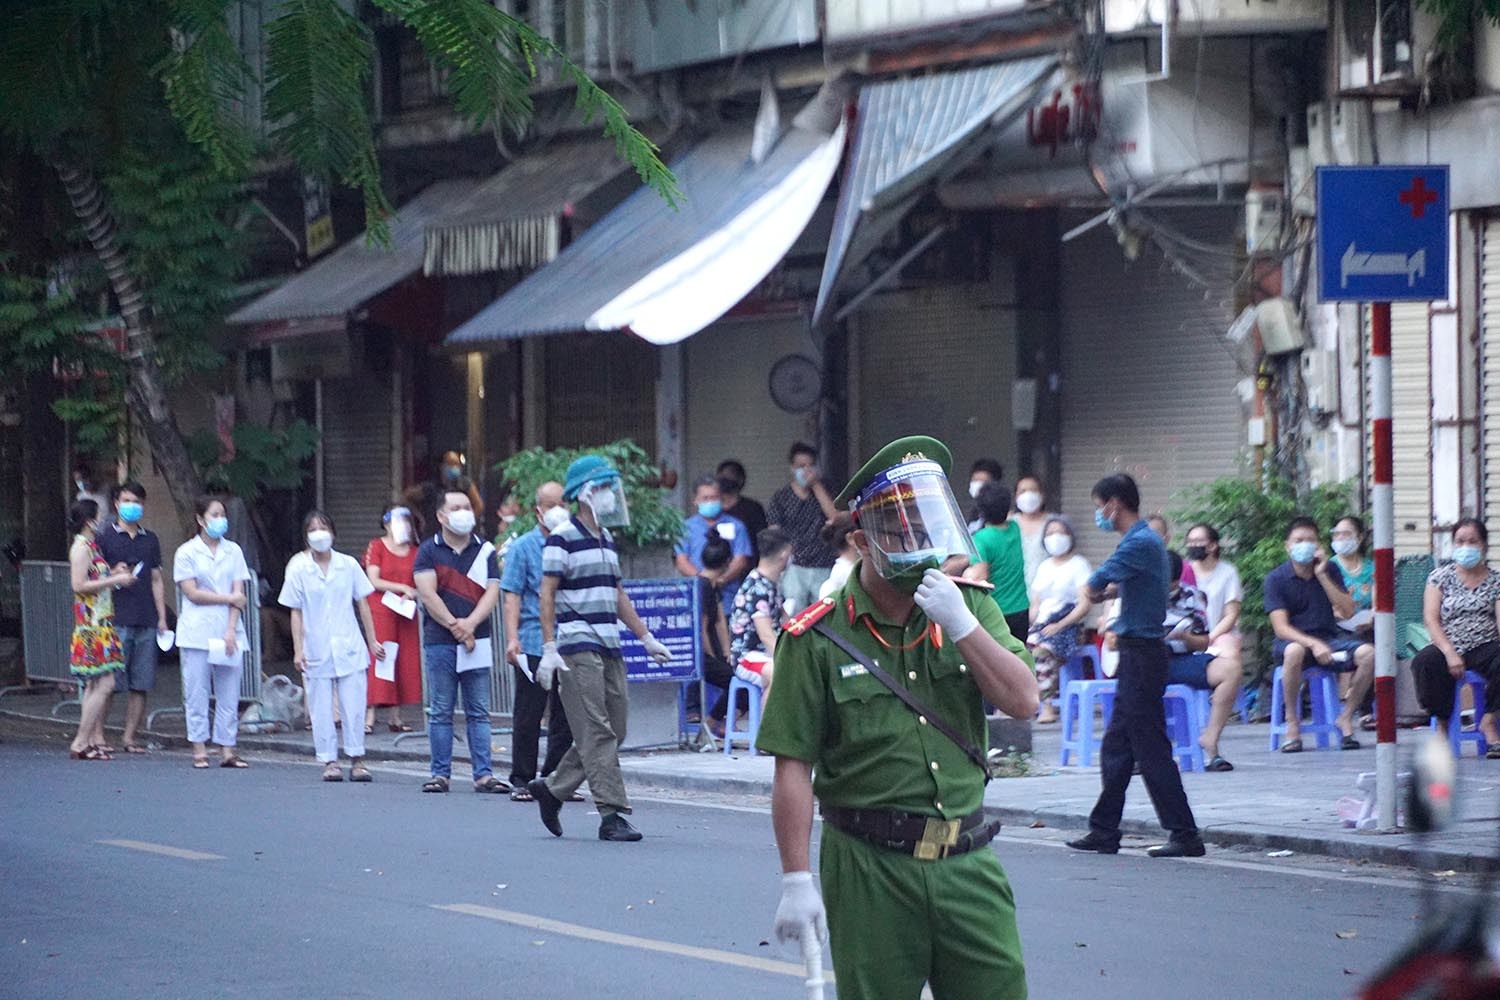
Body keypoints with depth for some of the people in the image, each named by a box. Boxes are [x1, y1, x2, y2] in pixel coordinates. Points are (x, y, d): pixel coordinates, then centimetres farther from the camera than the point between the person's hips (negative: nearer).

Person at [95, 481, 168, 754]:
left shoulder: (150, 540, 17)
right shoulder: (105, 537, 4)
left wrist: (162, 618, 11)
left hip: (146, 622, 4)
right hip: (116, 620, -4)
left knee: (141, 685, 2)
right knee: (109, 683, -8)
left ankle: (130, 737, 8)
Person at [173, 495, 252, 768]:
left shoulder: (233, 551, 11)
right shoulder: (186, 553, 1)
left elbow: (239, 593, 4)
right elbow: (192, 593, -7)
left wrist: (231, 631, -7)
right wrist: (229, 598, -6)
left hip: (228, 632, 3)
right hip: (197, 632, -3)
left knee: (229, 695, 1)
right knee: (197, 693, -2)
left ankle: (227, 749, 4)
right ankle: (199, 749, 2)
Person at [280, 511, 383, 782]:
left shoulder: (348, 565, 4)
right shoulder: (298, 569, 0)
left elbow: (363, 604, 10)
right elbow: (296, 612, 2)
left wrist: (372, 641, 9)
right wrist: (298, 649, -4)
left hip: (350, 648, 1)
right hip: (316, 652, -1)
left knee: (354, 706, -2)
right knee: (322, 710, 1)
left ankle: (357, 760, 5)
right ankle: (329, 762, 8)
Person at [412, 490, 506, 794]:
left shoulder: (485, 551, 10)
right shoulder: (429, 550, 5)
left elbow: (492, 592, 1)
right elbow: (427, 593, -5)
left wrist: (470, 624, -13)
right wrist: (455, 627, -9)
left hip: (476, 641, 2)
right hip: (440, 642, -2)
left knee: (479, 712, 1)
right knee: (440, 712, 1)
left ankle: (483, 774, 1)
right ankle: (441, 774, 5)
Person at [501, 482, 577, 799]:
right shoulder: (523, 547, 1)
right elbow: (512, 597, -3)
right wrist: (512, 639, -13)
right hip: (533, 644, -4)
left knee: (565, 718, 7)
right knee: (528, 716, 0)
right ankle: (521, 781, 6)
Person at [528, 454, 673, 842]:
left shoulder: (607, 540, 18)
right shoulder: (563, 539, -7)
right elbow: (547, 595, -11)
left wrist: (647, 639, 22)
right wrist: (549, 649, -17)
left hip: (609, 649, 8)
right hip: (577, 647, -8)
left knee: (613, 730, 8)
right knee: (597, 734, -10)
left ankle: (551, 789, 20)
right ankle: (612, 814, -11)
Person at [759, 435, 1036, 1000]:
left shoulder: (971, 607, 8)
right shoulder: (819, 640, -6)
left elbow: (1023, 701, -2)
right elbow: (793, 768, -7)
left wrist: (962, 626, -14)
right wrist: (797, 881, -12)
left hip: (968, 864, 3)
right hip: (872, 869, -3)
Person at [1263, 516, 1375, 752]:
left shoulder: (1329, 570, 6)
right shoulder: (1276, 579, -5)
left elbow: (1348, 612, -5)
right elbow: (1281, 628, -15)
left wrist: (1322, 575, -11)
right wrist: (1313, 644, -32)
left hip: (1329, 637, 3)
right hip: (1294, 639, -3)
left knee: (1368, 653, -24)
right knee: (1294, 651, -40)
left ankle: (1346, 718, -9)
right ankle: (1292, 722, -24)